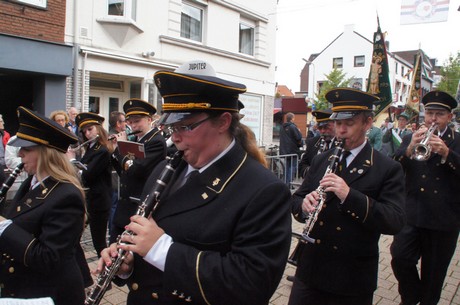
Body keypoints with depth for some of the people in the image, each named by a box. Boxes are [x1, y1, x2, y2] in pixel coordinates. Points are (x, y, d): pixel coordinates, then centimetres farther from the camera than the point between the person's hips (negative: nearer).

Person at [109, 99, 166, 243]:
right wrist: (115, 150, 4)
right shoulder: (136, 140, 11)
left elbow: (135, 170, -26)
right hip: (124, 206, 8)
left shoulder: (156, 141, -16)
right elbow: (124, 171, 15)